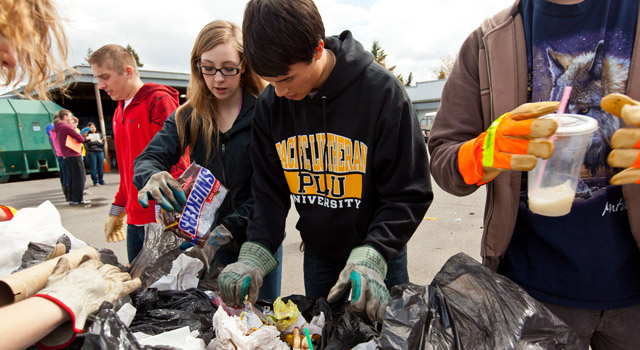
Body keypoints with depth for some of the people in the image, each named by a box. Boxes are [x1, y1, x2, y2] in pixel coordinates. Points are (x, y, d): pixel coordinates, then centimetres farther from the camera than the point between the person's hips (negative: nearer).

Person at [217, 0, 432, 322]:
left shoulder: (381, 89, -21)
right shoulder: (270, 104, -8)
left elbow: (410, 192, -18)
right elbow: (269, 192, -3)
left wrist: (371, 257, -29)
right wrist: (254, 255, -16)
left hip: (380, 255, -3)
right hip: (317, 256, 4)